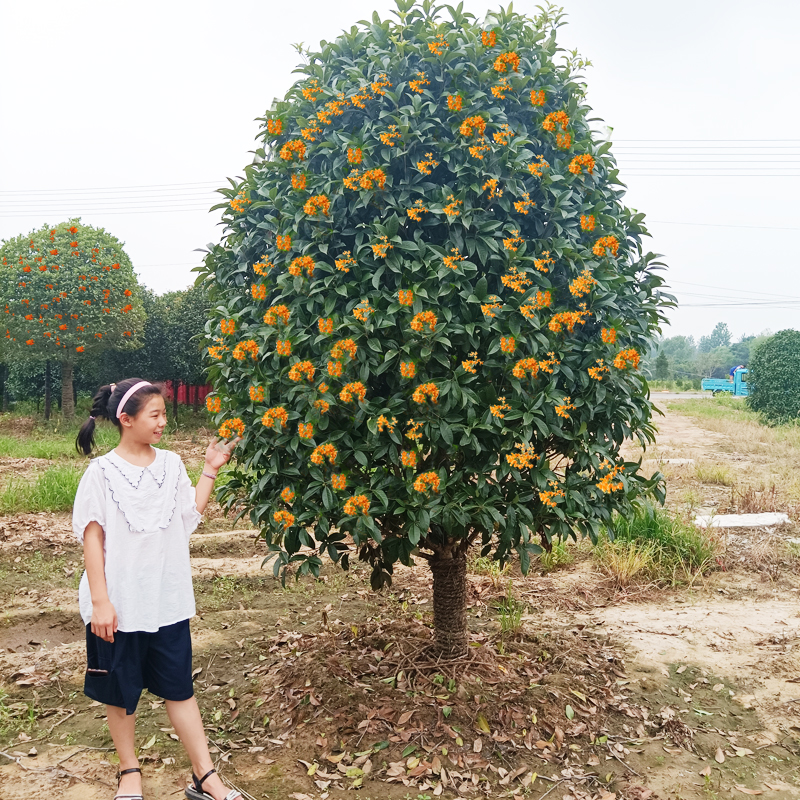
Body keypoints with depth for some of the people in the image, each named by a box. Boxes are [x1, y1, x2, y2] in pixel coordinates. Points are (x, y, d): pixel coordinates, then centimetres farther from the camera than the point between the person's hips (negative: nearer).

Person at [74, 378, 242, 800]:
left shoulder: (171, 464, 2)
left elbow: (191, 513, 7)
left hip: (168, 599, 3)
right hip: (120, 602, -3)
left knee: (179, 686, 10)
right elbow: (92, 537, -9)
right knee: (121, 689, 13)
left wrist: (210, 471, 1)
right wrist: (100, 602, -13)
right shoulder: (102, 472, -9)